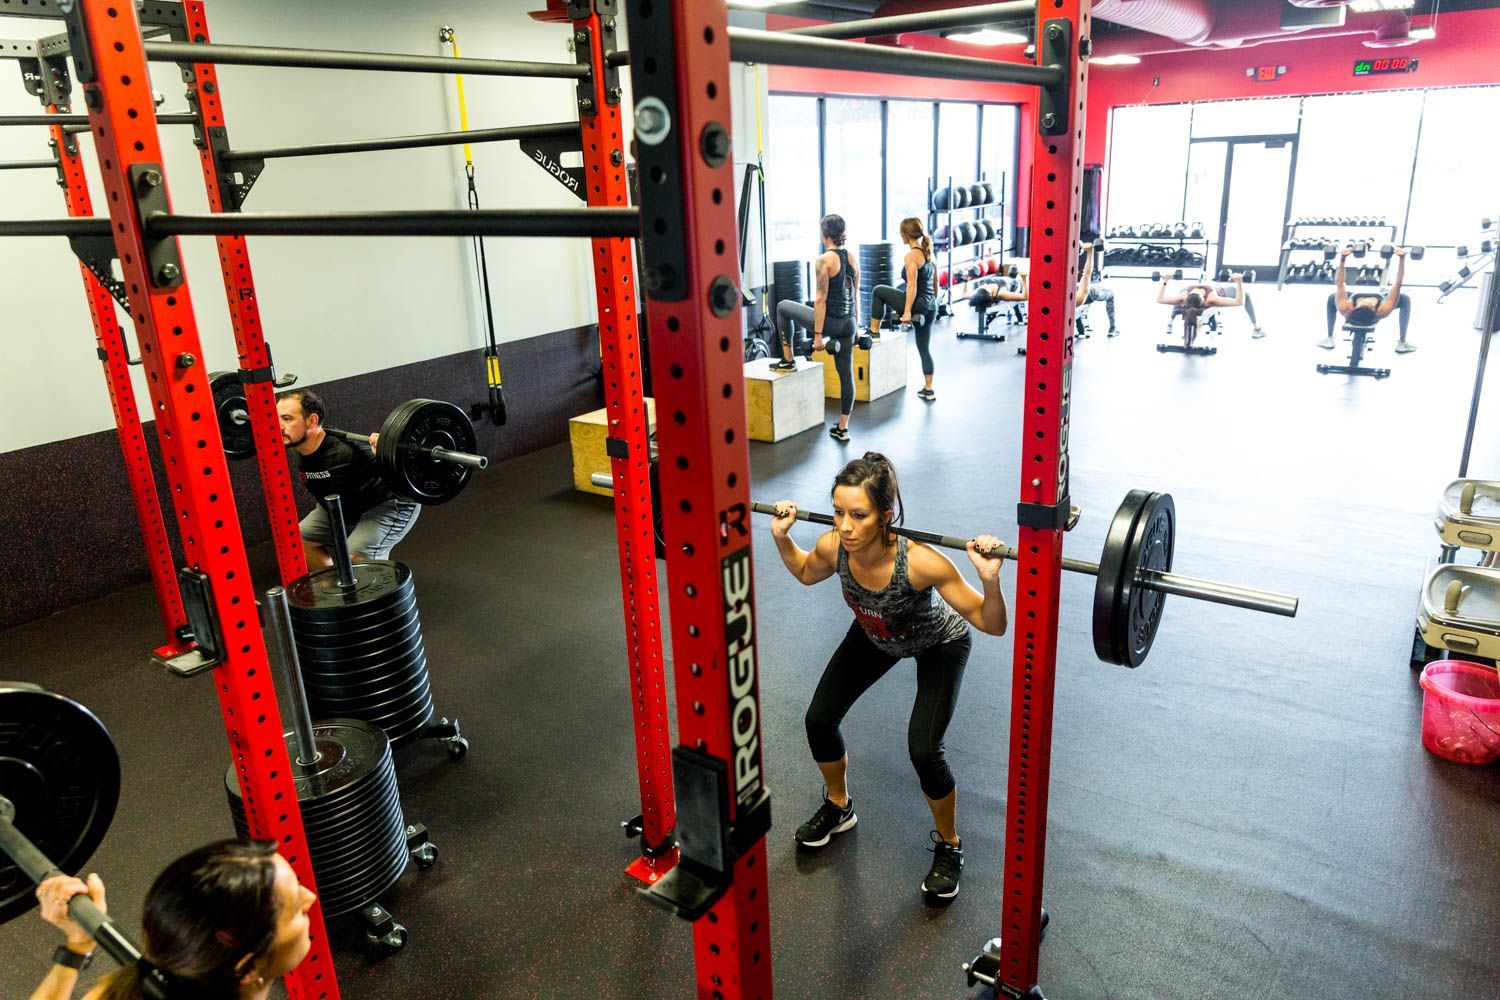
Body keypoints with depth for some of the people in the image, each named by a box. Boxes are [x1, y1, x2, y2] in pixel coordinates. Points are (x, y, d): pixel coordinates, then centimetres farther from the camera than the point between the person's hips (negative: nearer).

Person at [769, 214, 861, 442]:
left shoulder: (824, 260, -13)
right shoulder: (852, 259, 8)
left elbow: (821, 299, -16)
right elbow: (854, 295, 14)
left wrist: (818, 335, -16)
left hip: (830, 321, -7)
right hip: (848, 323, 7)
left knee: (783, 308, 17)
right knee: (846, 373, 10)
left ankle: (788, 360, 24)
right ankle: (842, 428, 14)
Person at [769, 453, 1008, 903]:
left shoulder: (920, 562, -43)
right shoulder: (833, 547, -31)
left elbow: (992, 625, -32)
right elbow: (805, 573, -3)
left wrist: (990, 580, -49)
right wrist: (782, 536, -18)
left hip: (938, 643, -4)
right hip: (875, 635, 4)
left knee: (923, 749, -16)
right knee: (819, 719, 0)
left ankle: (949, 846, 15)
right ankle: (838, 807, 30)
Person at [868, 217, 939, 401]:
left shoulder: (911, 256, -12)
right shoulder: (928, 254, 14)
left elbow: (912, 286, -21)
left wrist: (907, 312, -24)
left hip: (917, 304, -8)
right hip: (930, 307, 8)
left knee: (878, 291, 10)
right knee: (924, 348, 14)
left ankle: (874, 332, 16)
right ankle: (928, 390, 13)